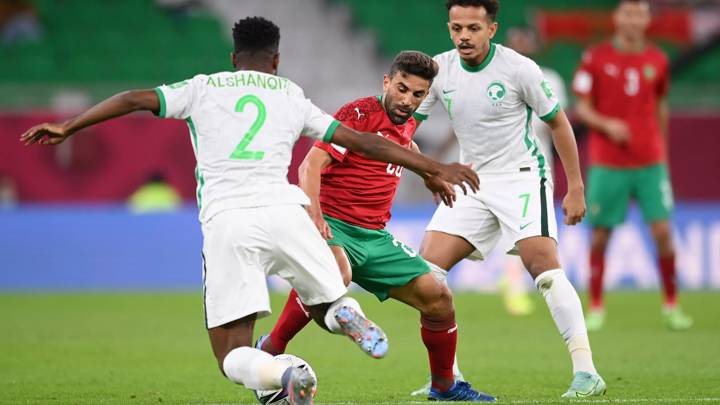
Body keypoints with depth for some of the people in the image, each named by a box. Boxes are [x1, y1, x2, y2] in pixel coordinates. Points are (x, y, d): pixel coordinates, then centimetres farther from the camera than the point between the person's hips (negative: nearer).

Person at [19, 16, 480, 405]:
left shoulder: (203, 88, 18)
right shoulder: (292, 97, 21)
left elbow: (137, 99, 9)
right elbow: (362, 142, 20)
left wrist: (68, 127, 16)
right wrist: (436, 168, 26)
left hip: (225, 221, -1)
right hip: (283, 210, 1)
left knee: (232, 356, 4)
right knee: (330, 306, 21)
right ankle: (347, 315, -18)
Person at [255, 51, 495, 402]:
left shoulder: (406, 125, 13)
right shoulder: (358, 113, -11)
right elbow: (310, 166, -21)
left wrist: (430, 173, 49)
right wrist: (313, 212, -36)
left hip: (374, 237, 8)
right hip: (331, 226, -8)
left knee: (438, 299, 2)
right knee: (336, 274, -40)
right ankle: (269, 351, -26)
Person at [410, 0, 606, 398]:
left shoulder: (519, 68, -14)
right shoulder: (439, 70, -2)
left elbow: (558, 123, -4)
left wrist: (575, 187, -5)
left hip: (521, 176, -5)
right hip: (472, 182, 5)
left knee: (544, 266, -22)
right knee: (427, 263, -5)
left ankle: (585, 371, -19)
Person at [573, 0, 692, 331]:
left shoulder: (657, 60, 7)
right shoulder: (596, 58, -2)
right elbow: (582, 108, -1)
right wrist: (606, 124, -19)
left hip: (650, 161, 2)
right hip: (607, 163, -2)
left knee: (663, 231, -7)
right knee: (600, 236, 2)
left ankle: (671, 306, 5)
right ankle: (595, 308, 14)